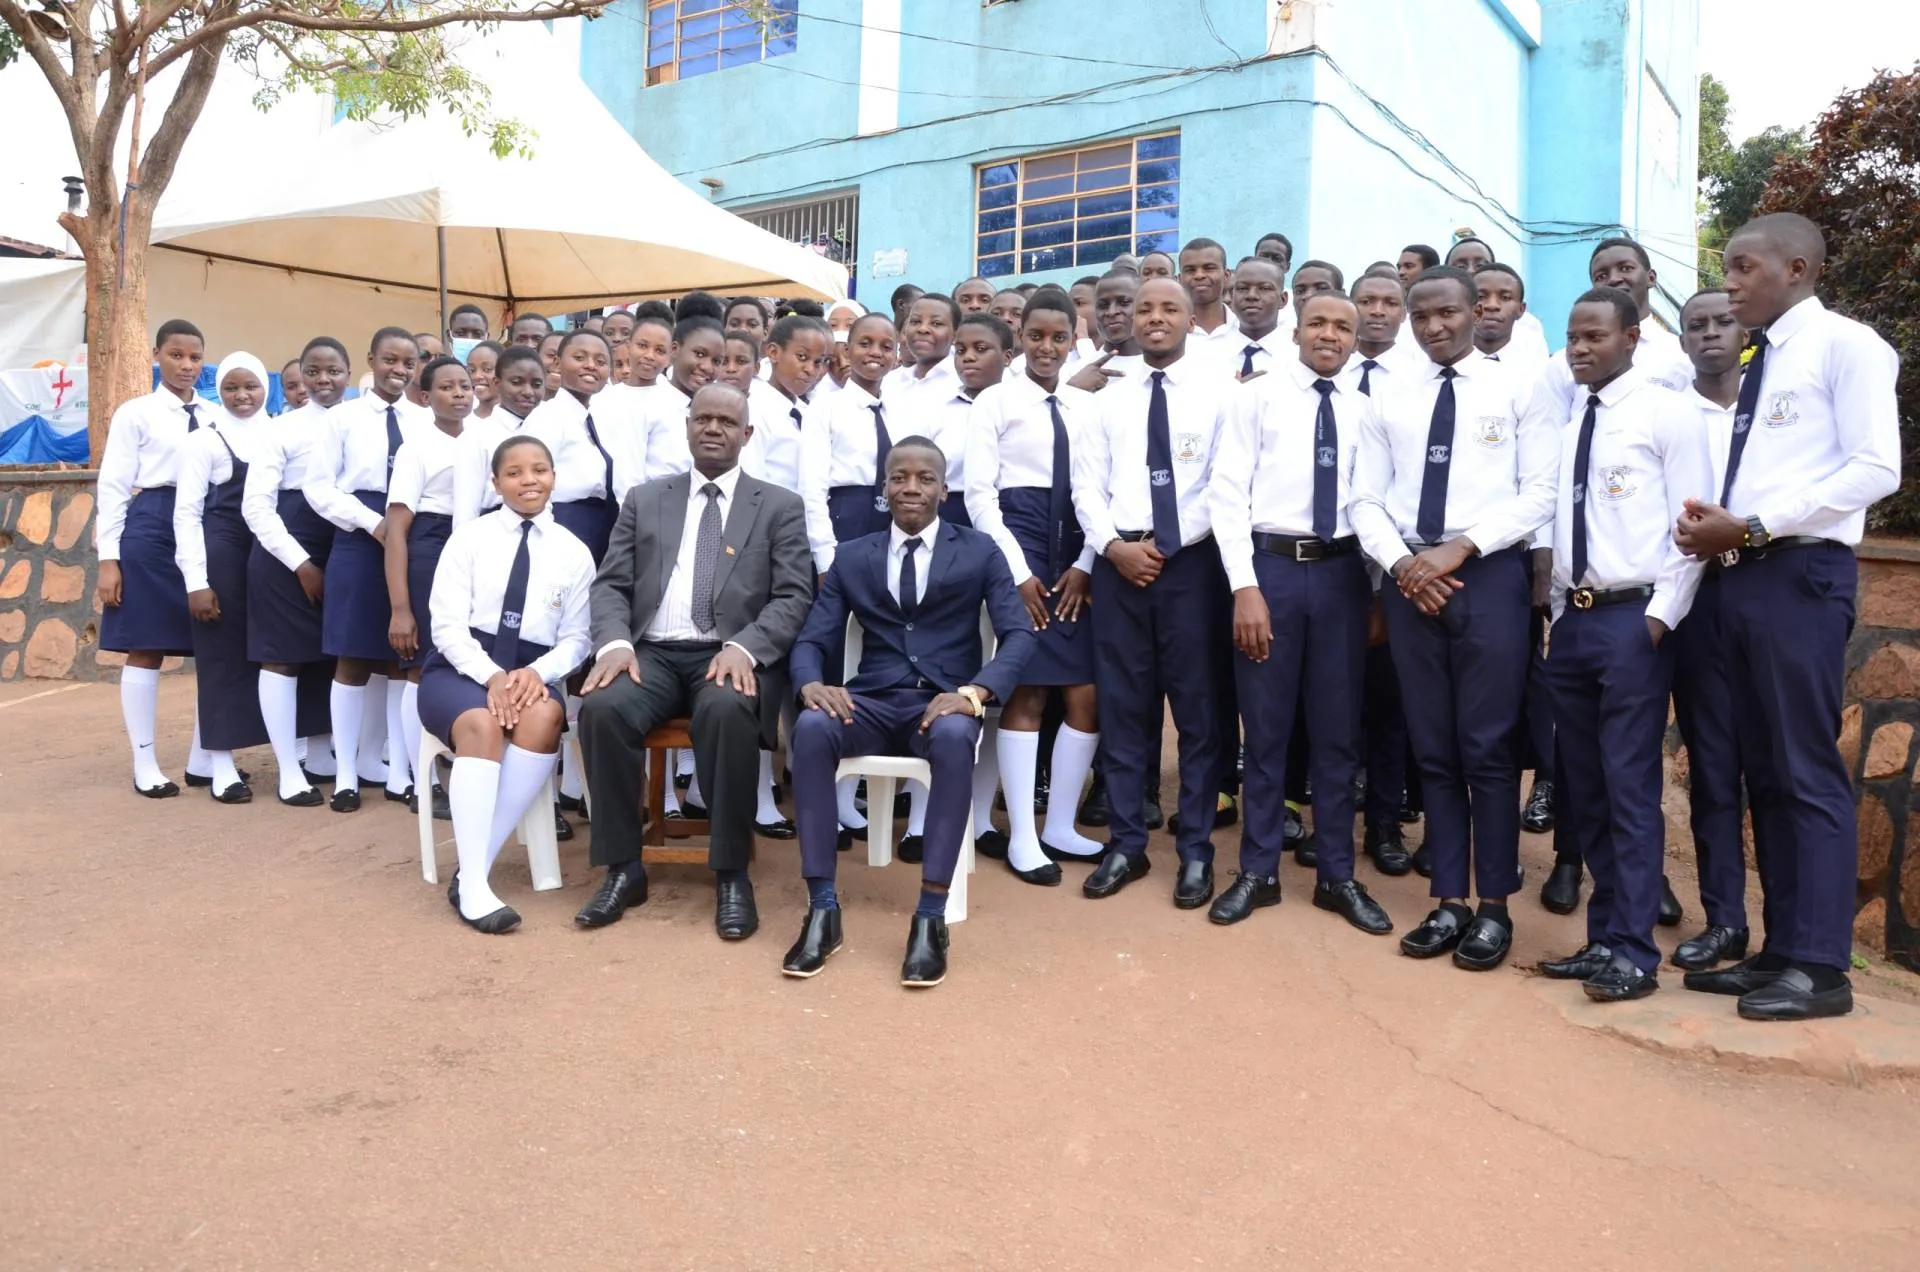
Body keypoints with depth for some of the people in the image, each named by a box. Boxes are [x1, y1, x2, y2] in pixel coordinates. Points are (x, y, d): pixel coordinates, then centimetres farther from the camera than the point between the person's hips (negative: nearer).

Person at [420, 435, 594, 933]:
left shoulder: (574, 552, 9)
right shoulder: (469, 538, 5)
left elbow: (575, 639, 5)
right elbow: (447, 625, -3)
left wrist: (538, 673, -16)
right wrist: (491, 675, -20)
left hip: (531, 673, 1)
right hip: (460, 666, -1)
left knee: (544, 717, -34)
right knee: (481, 724, -35)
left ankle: (474, 867, -29)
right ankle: (473, 883, -35)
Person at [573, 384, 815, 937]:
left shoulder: (780, 507, 10)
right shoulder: (644, 499, 17)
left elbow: (794, 597, 0)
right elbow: (610, 586, 11)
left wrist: (744, 648, -18)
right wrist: (615, 643, -11)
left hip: (732, 655, -2)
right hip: (654, 652, 3)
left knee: (726, 711, -36)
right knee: (602, 707, -29)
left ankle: (732, 874, -20)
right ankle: (623, 868, -12)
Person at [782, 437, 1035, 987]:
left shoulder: (980, 552, 8)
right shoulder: (852, 558, 14)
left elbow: (1019, 634, -2)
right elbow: (812, 639, 8)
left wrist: (974, 692, -22)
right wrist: (813, 684, -17)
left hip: (944, 702, -2)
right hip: (873, 701, 2)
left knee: (954, 738, -39)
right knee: (811, 727, -32)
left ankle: (930, 917, -32)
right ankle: (823, 910, -26)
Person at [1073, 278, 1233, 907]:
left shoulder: (1217, 392, 1)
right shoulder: (1110, 397, 12)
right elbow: (1087, 485, 7)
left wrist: (1168, 545, -11)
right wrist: (1115, 544, -8)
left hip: (1191, 563, -3)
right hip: (1118, 562, 3)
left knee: (1197, 707, 3)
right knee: (1120, 705, 6)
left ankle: (1196, 851, 14)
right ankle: (1126, 843, 17)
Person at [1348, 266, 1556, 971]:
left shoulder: (1518, 389, 3)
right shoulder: (1389, 399, 12)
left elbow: (1542, 492, -5)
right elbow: (1365, 499, 8)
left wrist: (1459, 547, -15)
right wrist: (1401, 562, -9)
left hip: (1489, 575, -3)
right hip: (1408, 581, 3)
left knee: (1487, 747, -1)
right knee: (1432, 749, 8)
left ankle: (1494, 906, 11)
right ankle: (1450, 902, 17)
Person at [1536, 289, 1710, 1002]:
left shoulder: (1667, 414, -3)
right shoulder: (1566, 428, 15)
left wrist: (1661, 617, -14)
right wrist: (1560, 612, 8)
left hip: (1632, 620, -7)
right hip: (1572, 620, 7)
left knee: (1630, 789, -6)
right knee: (1583, 791, 10)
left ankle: (1634, 952, 2)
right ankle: (1604, 937, 20)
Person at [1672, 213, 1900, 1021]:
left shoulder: (1845, 345, -3)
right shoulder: (1758, 364, 20)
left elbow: (1876, 469, -14)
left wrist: (1752, 526, -15)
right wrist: (1717, 524, -3)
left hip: (1802, 574, -8)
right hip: (1742, 577, 8)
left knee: (1808, 770, -6)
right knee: (1763, 770, 9)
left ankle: (1820, 966, 0)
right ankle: (1781, 950, 17)